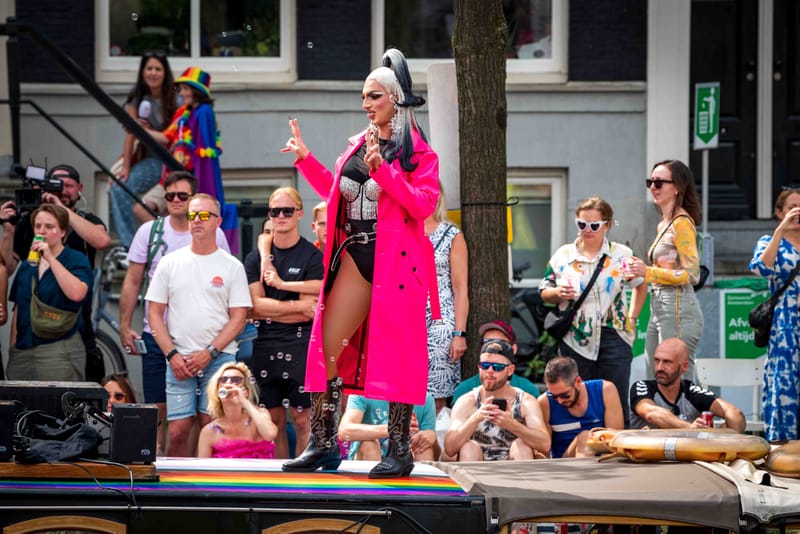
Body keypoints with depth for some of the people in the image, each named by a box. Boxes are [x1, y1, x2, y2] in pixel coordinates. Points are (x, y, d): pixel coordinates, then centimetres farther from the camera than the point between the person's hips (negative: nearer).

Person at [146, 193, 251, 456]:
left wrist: (209, 353, -9)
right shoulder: (170, 263, 9)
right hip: (179, 360, 1)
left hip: (219, 359, -1)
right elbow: (155, 312, 8)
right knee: (178, 430, -5)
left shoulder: (232, 266, 5)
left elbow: (239, 317, 2)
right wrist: (172, 354, -4)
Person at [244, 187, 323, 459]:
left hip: (301, 346, -4)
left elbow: (309, 312, -7)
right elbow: (256, 305, 0)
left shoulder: (313, 257, 1)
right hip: (265, 347, 4)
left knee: (303, 420, -4)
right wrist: (297, 306, -7)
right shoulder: (256, 258, 12)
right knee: (274, 421, 6)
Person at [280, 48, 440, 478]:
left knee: (396, 353, -5)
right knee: (327, 348, 0)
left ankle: (399, 449, 2)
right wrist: (306, 159, 20)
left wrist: (382, 169, -22)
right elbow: (336, 192, 28)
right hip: (356, 255, 6)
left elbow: (423, 204, -15)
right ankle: (322, 443, 5)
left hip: (396, 261, -6)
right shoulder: (359, 144, 17)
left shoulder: (418, 152, -2)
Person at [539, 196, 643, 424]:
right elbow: (544, 293, 13)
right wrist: (558, 293, -8)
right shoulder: (563, 255, 6)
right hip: (575, 340, 1)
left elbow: (641, 285, 17)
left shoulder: (622, 255, 5)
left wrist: (632, 317, 8)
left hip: (614, 338, -1)